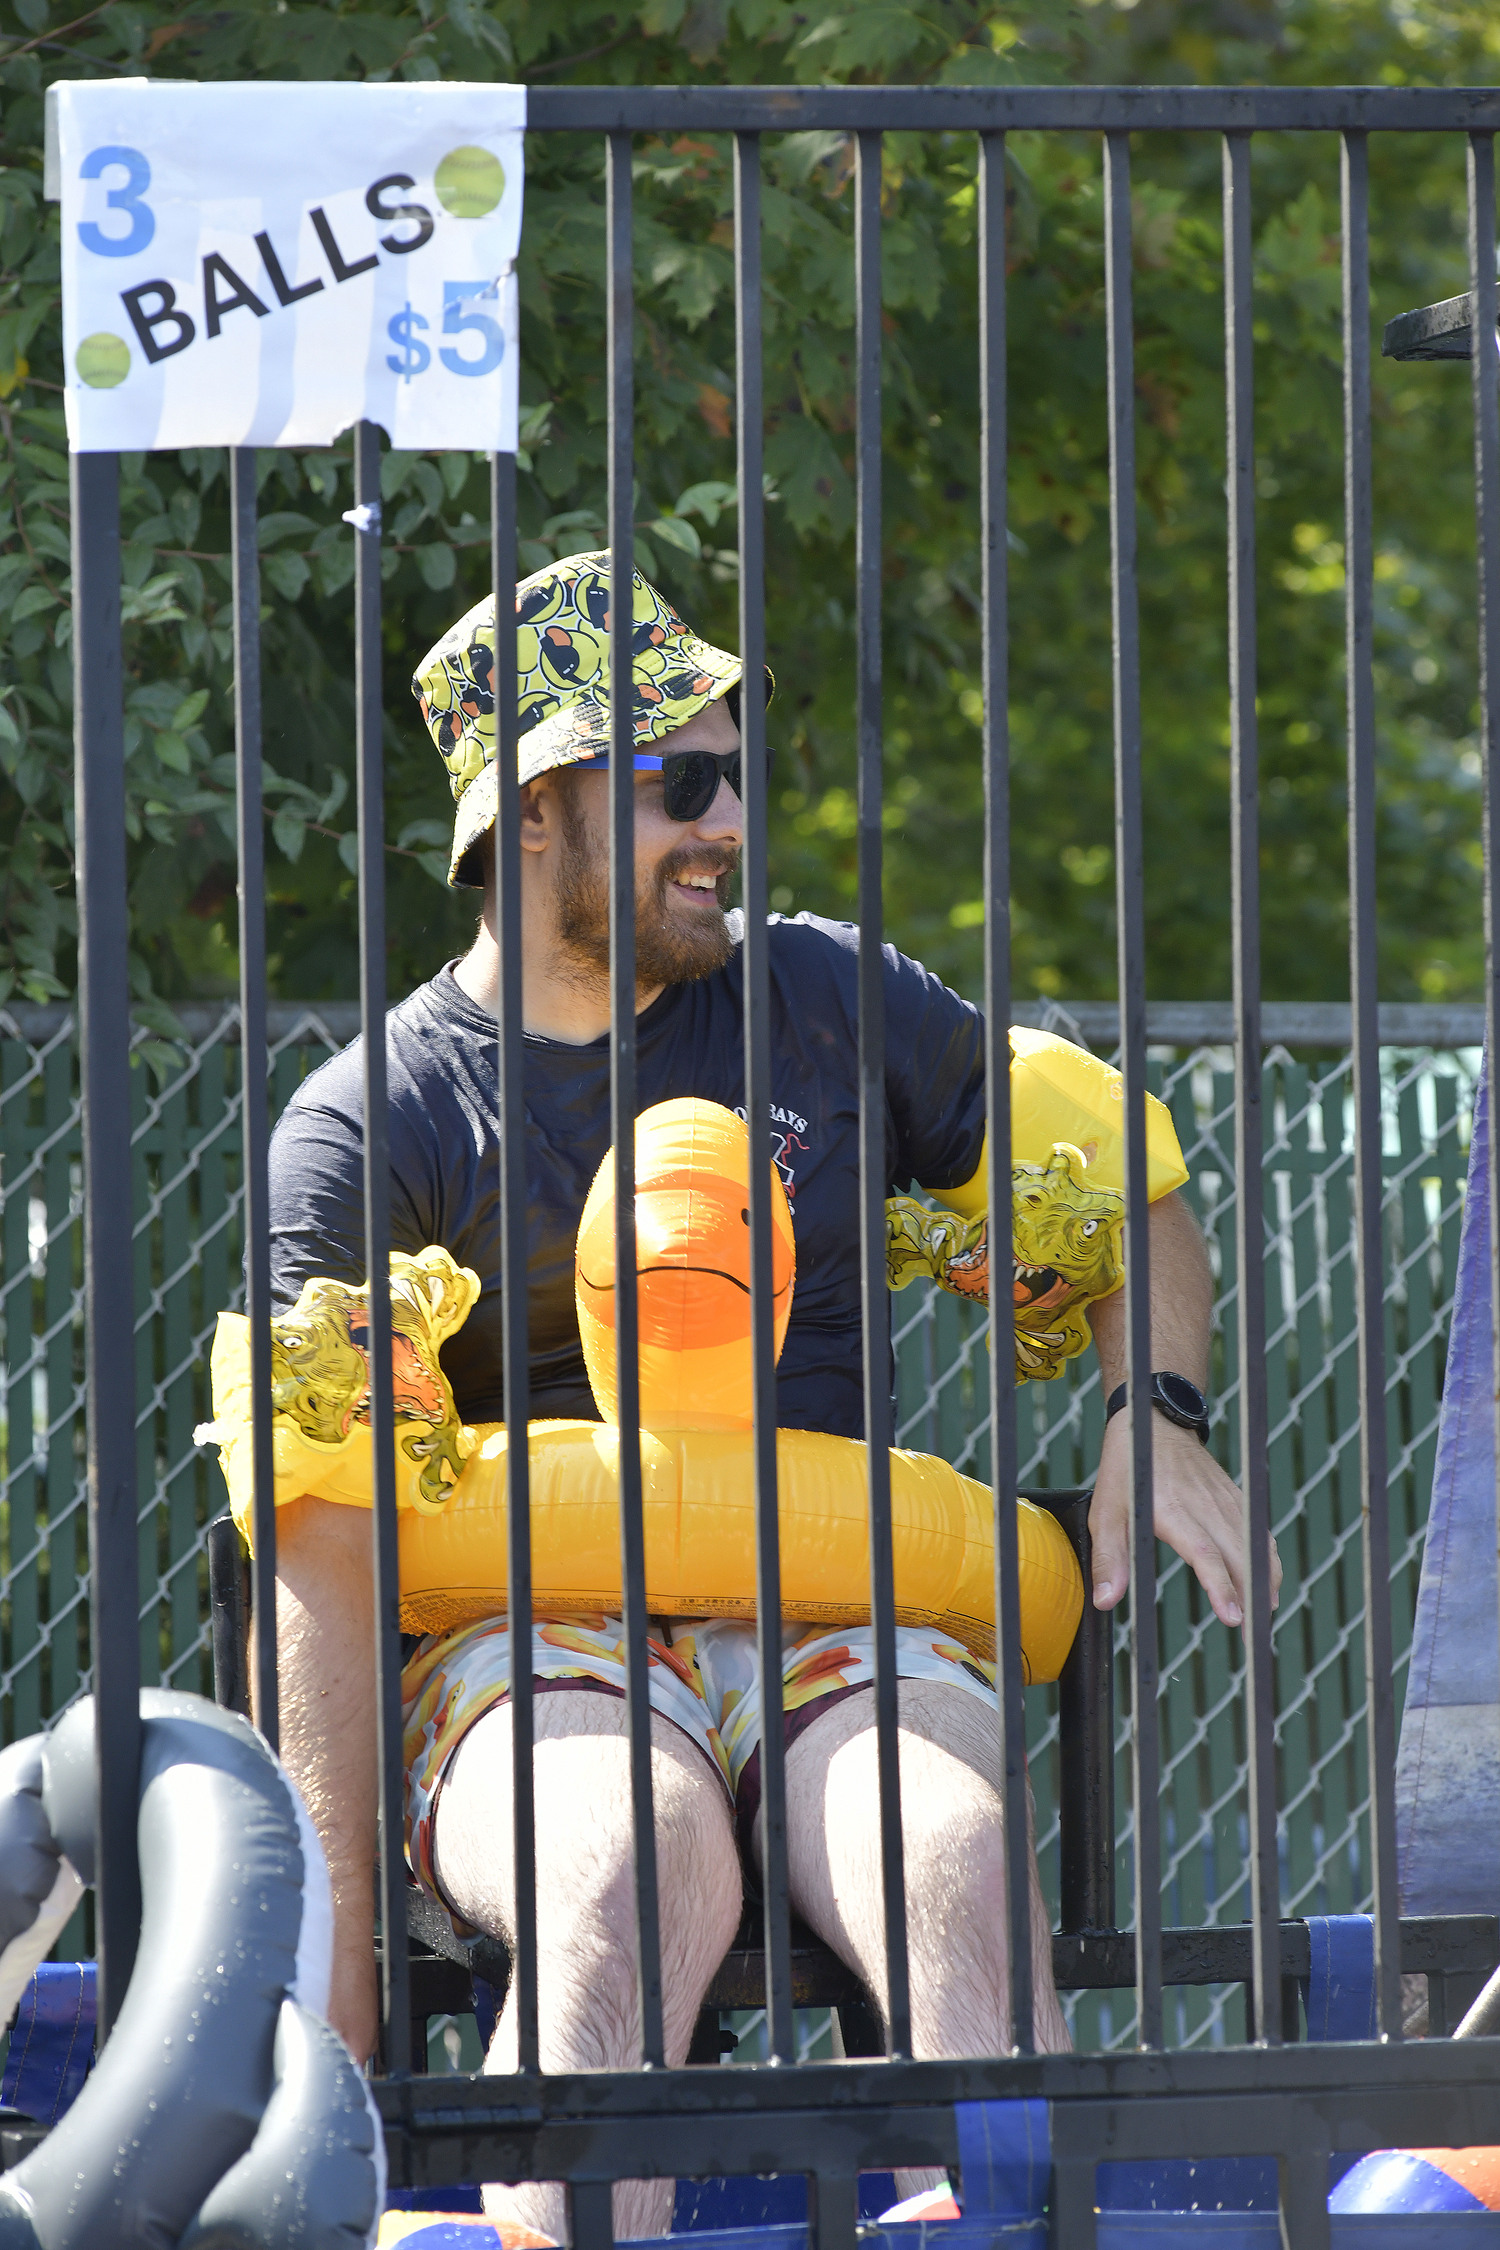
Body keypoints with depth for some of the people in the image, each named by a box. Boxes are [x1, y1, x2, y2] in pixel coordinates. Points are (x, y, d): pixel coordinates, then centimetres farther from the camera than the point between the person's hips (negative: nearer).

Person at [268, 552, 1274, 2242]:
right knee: (632, 1871, -38)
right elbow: (325, 1547, -4)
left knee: (963, 1878, -33)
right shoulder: (372, 1127, 4)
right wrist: (338, 1961, -15)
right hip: (530, 1642, -3)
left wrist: (1150, 1416, 3)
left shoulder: (828, 1005, 16)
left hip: (832, 1619, 3)